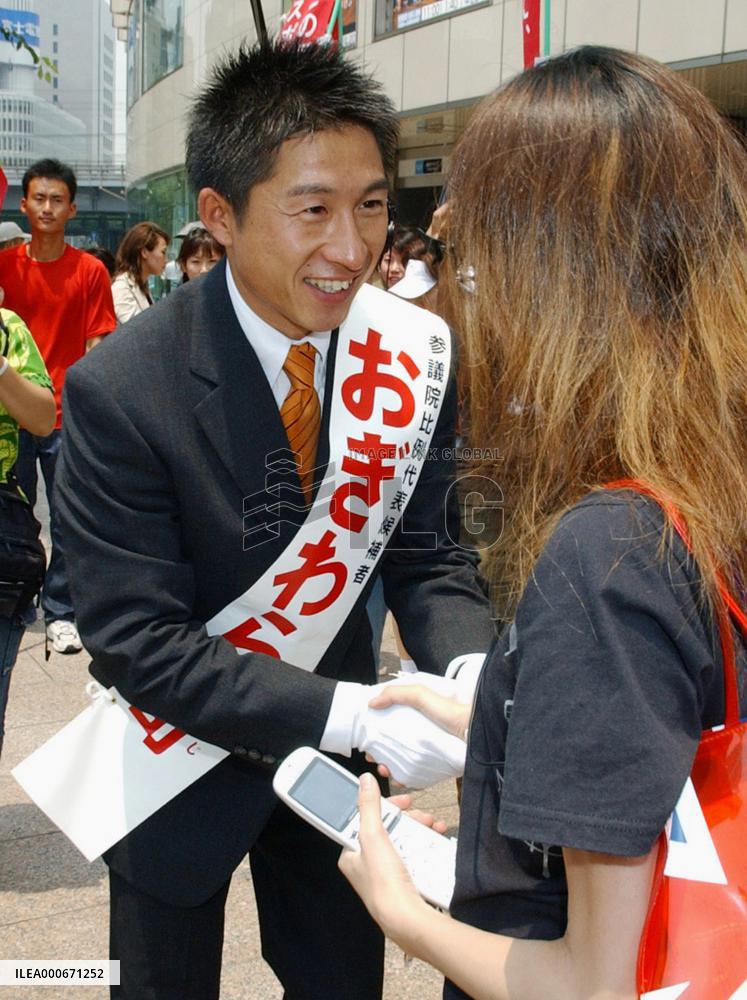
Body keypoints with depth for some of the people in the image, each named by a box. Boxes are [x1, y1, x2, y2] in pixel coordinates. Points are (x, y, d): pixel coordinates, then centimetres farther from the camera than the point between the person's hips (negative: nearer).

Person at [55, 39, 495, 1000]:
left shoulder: (415, 355, -15)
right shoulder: (120, 392, -26)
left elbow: (426, 553, -6)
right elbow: (136, 637, -25)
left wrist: (470, 669, -26)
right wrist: (350, 714, -32)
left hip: (341, 742, 4)